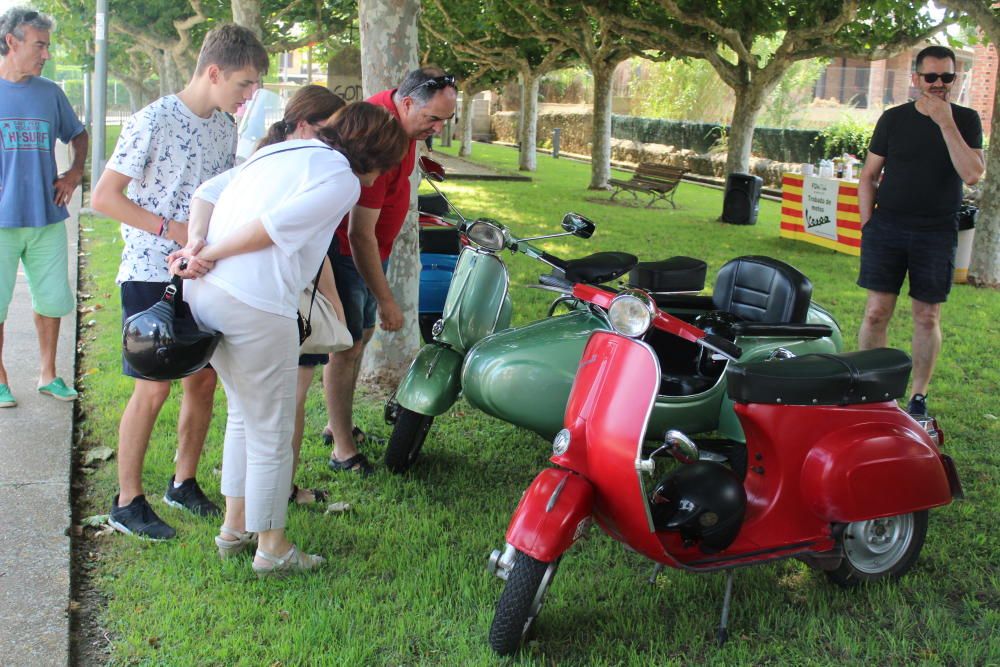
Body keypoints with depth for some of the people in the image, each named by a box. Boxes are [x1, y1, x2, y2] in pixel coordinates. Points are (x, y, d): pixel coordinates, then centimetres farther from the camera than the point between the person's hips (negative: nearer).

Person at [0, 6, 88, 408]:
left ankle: (47, 375, 25)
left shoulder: (50, 93, 8)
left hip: (47, 218, 4)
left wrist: (76, 171, 9)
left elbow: (78, 134, 25)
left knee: (52, 300, 10)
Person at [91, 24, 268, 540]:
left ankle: (183, 483, 26)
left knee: (203, 379, 9)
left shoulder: (225, 128, 8)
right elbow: (104, 197, -14)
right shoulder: (154, 121, -14)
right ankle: (127, 502, 10)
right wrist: (174, 231, -19)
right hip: (151, 274, -7)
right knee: (154, 388, -4)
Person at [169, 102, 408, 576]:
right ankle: (271, 549, 22)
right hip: (255, 306, -9)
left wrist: (195, 243, 0)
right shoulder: (342, 179, -4)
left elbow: (208, 191, 13)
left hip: (202, 292, 9)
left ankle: (234, 527, 37)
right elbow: (277, 224, -17)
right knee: (271, 434, 8)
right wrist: (211, 255, -8)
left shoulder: (281, 150, 21)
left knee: (243, 415, 25)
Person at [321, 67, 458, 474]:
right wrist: (386, 301, -29)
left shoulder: (395, 109, -2)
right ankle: (343, 449, 2)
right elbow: (360, 234, -32)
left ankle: (338, 424, 32)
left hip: (370, 249, 10)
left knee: (363, 334, 18)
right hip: (345, 251, -10)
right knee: (348, 346, -6)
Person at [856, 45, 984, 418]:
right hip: (887, 227, 1)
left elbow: (972, 174, -11)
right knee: (877, 313, -3)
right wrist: (867, 223, 0)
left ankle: (919, 397, 13)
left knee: (927, 318, 3)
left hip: (937, 233, 0)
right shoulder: (894, 119, 7)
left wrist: (946, 123, -15)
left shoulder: (965, 121, 4)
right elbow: (869, 175, 10)